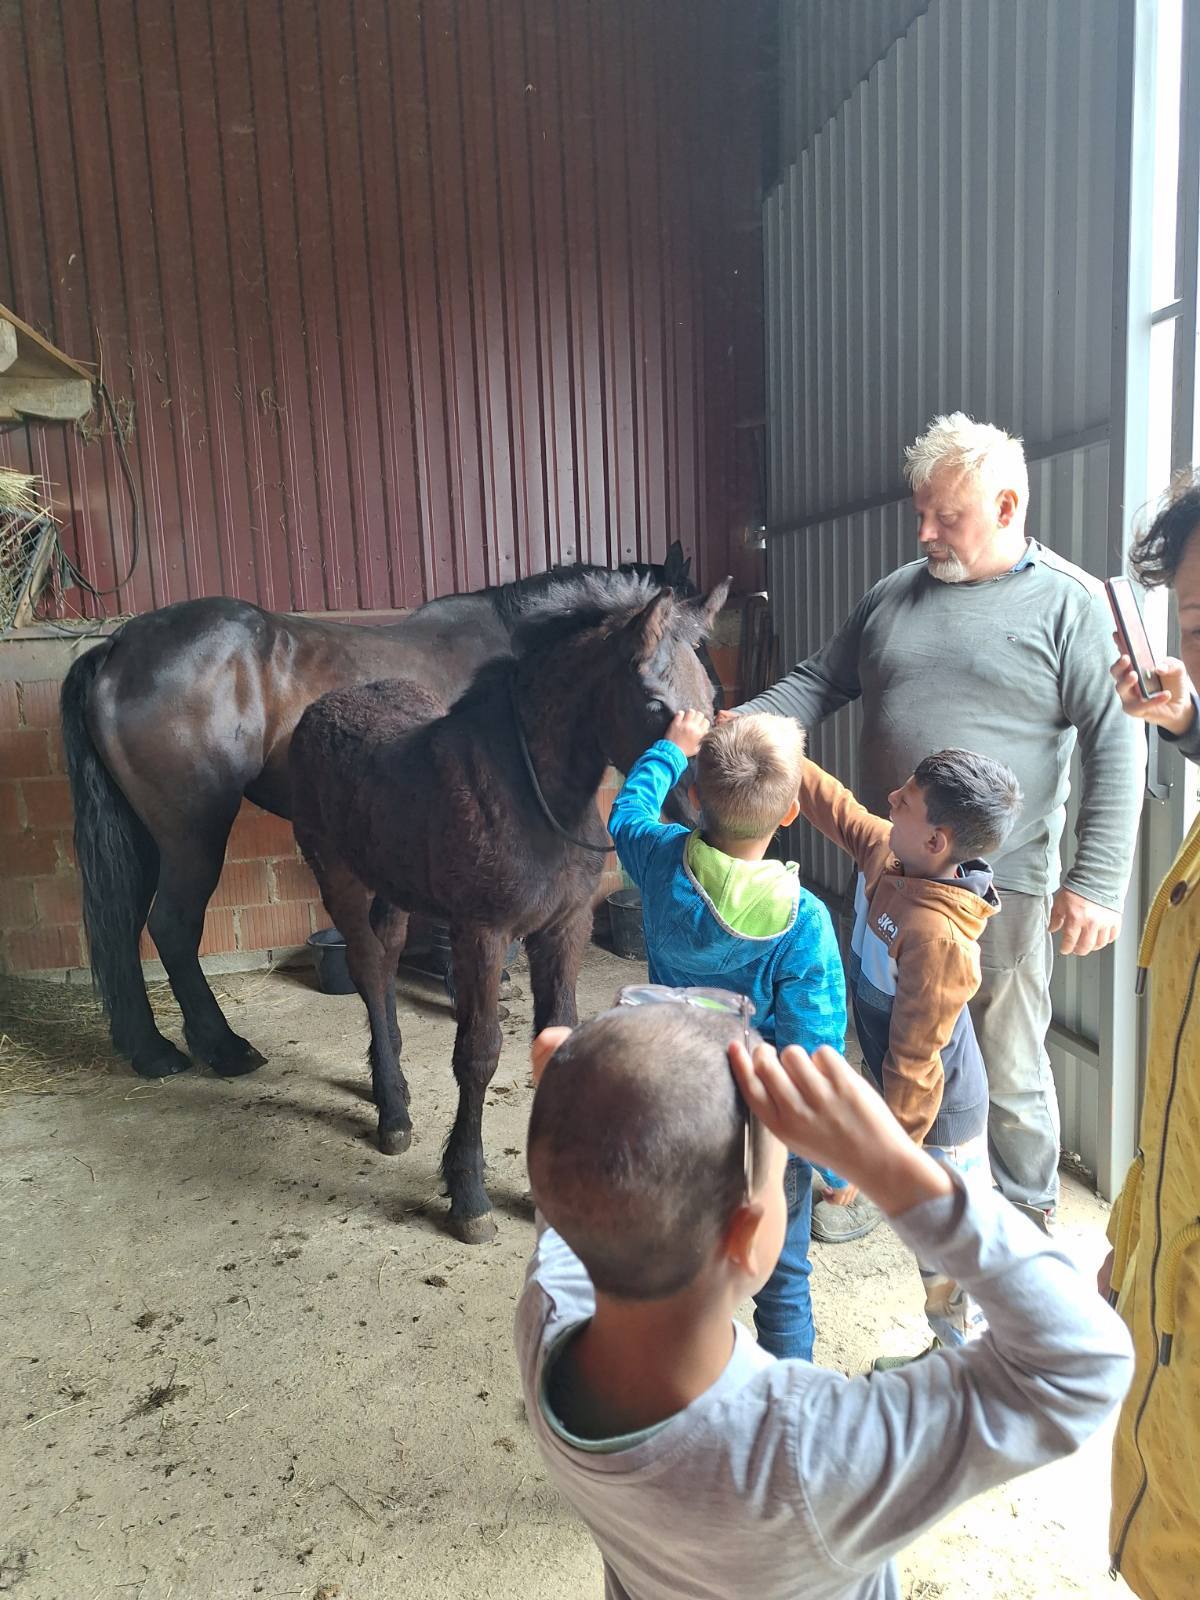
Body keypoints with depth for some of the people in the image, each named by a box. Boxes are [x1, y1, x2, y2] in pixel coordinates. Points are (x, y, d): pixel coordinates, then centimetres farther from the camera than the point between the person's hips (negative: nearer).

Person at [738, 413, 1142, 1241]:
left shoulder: (1072, 605, -7)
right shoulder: (896, 595, 6)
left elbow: (1115, 746, -10)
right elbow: (819, 681, 12)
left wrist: (1097, 882, -17)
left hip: (1002, 884, -4)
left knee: (1008, 1071, 10)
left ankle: (1025, 1218, 35)